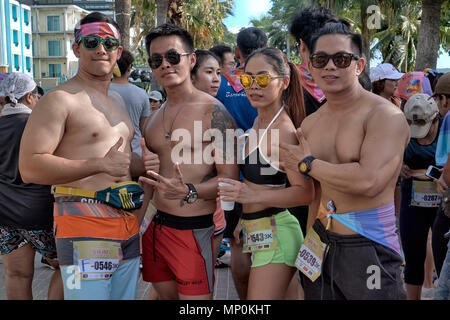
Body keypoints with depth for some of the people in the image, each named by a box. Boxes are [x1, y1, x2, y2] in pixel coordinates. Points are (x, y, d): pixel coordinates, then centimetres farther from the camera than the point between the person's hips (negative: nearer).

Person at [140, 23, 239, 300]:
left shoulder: (212, 111, -11)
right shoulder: (155, 116, 11)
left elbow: (230, 178, -15)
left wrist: (189, 192, -30)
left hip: (194, 229, -7)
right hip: (156, 226, 7)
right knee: (166, 295, 19)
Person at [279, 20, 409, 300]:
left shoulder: (386, 116, -13)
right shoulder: (309, 125, 7)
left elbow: (369, 182, -27)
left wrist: (307, 164, -13)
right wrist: (309, 243, 11)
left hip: (369, 247, -6)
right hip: (321, 245, 6)